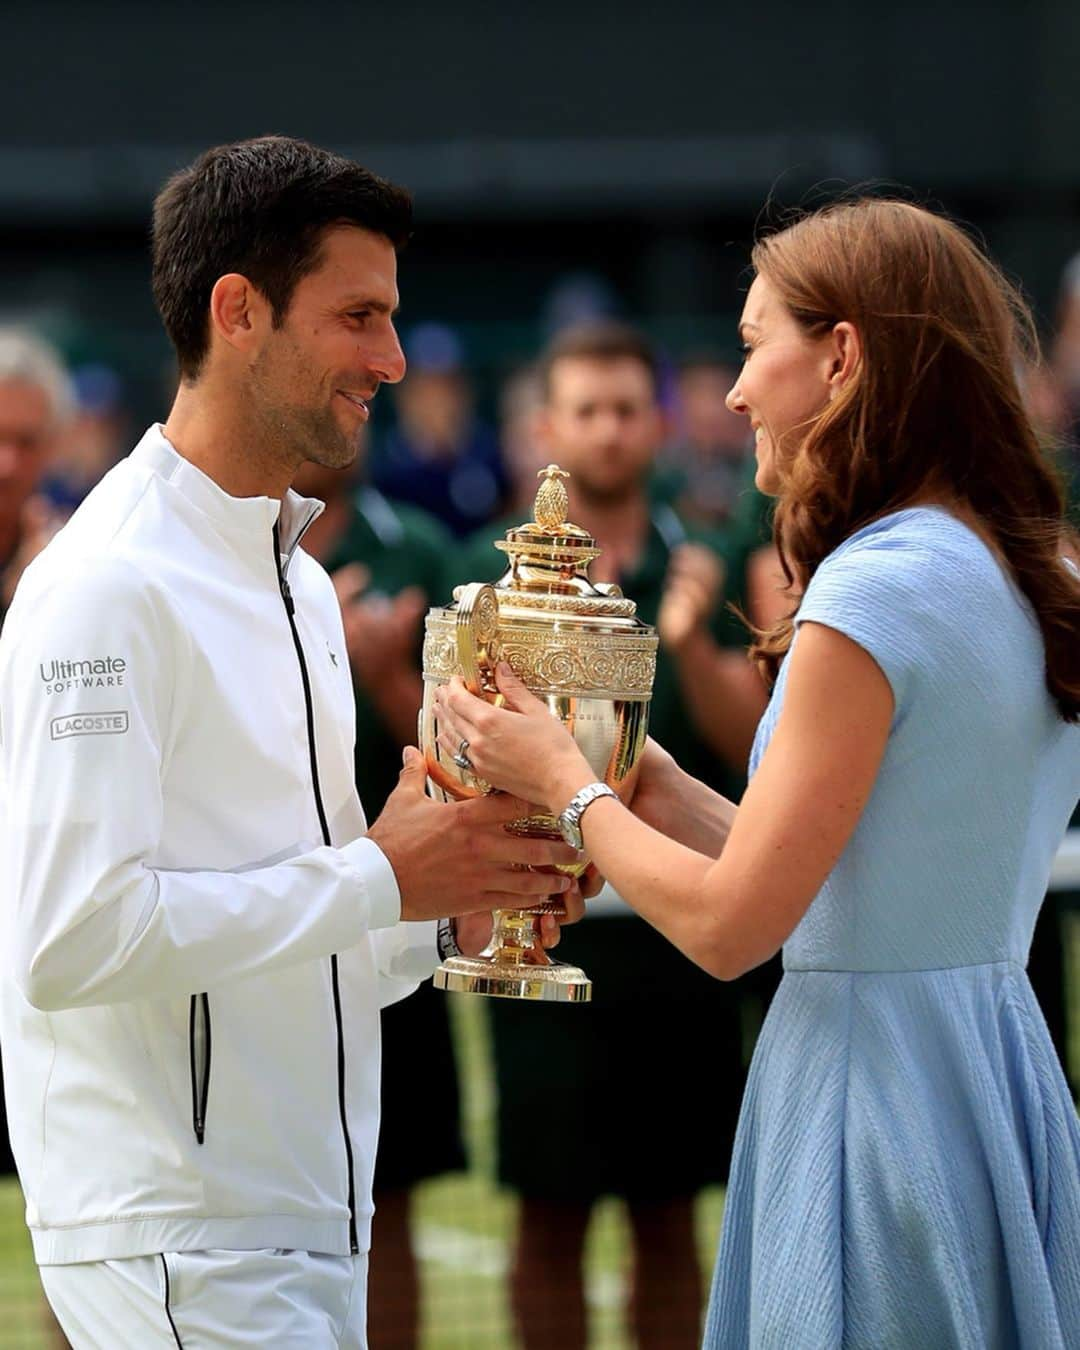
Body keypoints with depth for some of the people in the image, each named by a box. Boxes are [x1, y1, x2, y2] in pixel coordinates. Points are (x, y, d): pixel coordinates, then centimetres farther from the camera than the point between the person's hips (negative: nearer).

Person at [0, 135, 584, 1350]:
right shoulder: (107, 589, -13)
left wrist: (452, 918, 4)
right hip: (174, 1248, -9)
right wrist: (381, 879, -17)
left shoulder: (296, 581, 17)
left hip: (307, 1230, 9)